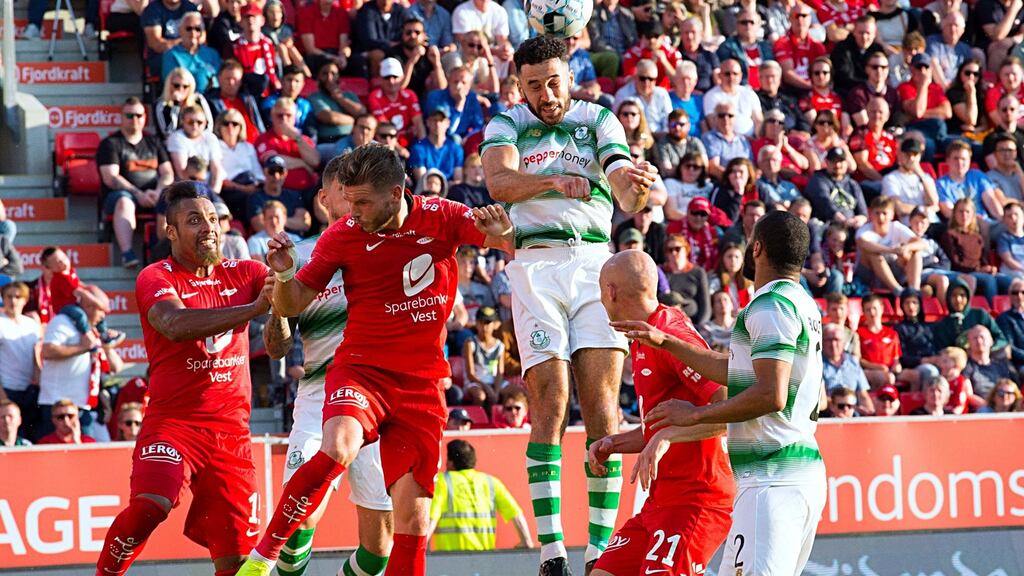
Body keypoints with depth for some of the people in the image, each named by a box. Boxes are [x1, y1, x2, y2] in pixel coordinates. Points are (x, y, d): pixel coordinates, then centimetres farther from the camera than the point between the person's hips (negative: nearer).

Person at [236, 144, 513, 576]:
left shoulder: (441, 217, -2)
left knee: (412, 513, -1)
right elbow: (291, 305, 1)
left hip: (422, 382, 2)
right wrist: (284, 275, -22)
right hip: (361, 368, -2)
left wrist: (502, 233, -26)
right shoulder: (343, 235, -4)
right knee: (338, 448, -32)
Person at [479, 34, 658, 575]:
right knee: (550, 404, -10)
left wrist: (637, 186, -28)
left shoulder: (598, 121, 10)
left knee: (601, 403, -8)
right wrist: (553, 180, -31)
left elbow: (625, 196, -4)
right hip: (535, 262, -1)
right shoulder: (506, 125, 8)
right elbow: (499, 182, -13)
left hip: (596, 261, 1)